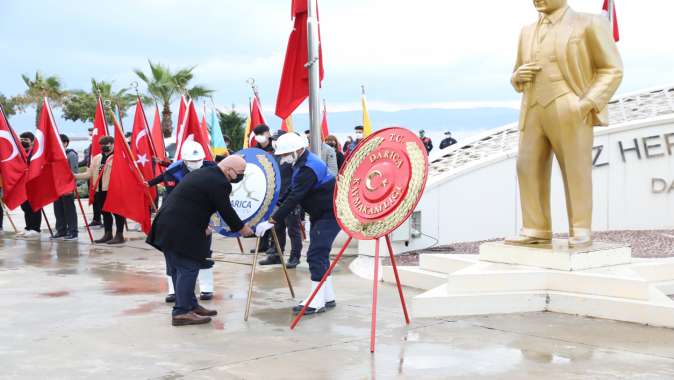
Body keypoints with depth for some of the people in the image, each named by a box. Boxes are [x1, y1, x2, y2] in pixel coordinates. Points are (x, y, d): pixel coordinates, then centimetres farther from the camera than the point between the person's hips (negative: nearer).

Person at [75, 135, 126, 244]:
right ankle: (108, 234, 25)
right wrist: (75, 176, 8)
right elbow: (90, 174, 16)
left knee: (116, 211, -1)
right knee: (105, 212, 15)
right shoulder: (97, 158, 15)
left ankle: (119, 235, 6)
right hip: (100, 190, 7)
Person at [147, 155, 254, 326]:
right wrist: (241, 228, 5)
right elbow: (226, 210, -10)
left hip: (167, 226, 10)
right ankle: (181, 312, -2)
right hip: (181, 231, -10)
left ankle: (190, 305, 26)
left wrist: (202, 227, 18)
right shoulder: (219, 183, -14)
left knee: (178, 269, 15)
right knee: (187, 269, -4)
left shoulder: (203, 173, 17)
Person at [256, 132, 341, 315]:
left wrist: (271, 221, -30)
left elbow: (294, 198, -30)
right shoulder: (303, 162, 8)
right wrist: (276, 208, 5)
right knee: (320, 254, 13)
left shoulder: (308, 169, -25)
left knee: (316, 255, -12)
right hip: (320, 213, 11)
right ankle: (327, 297, 20)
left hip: (330, 214, -11)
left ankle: (317, 302, -9)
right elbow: (292, 190, 15)